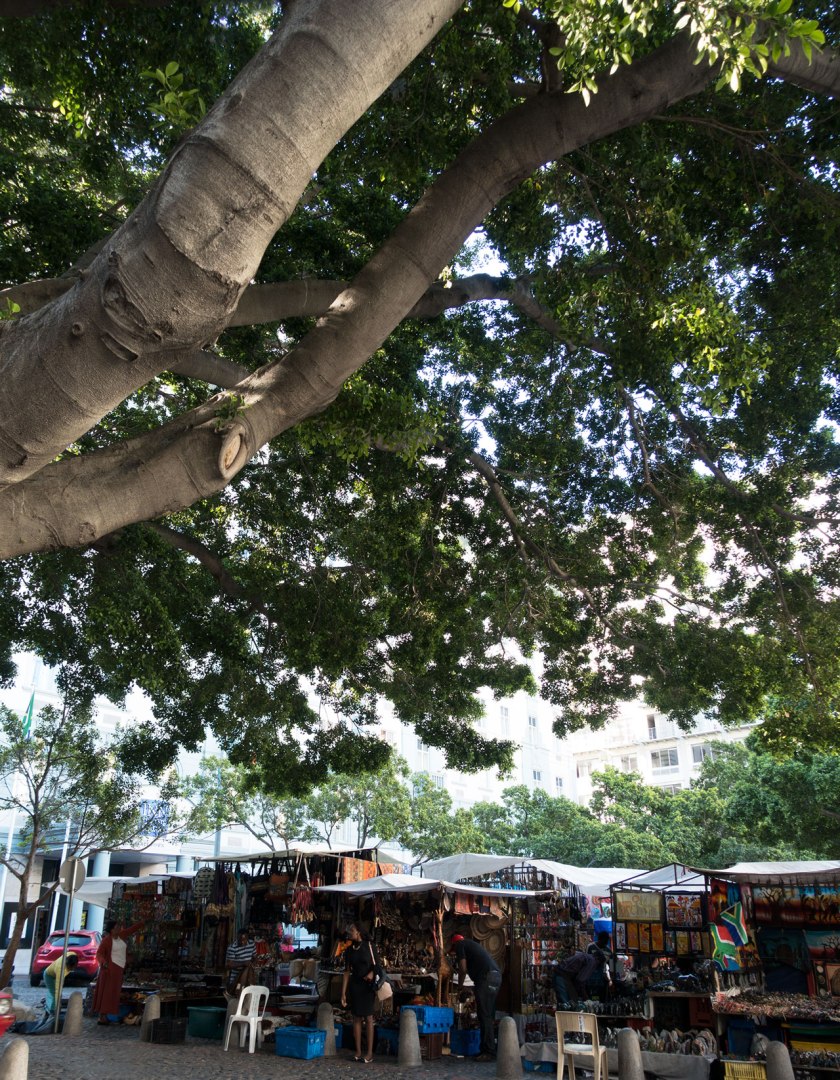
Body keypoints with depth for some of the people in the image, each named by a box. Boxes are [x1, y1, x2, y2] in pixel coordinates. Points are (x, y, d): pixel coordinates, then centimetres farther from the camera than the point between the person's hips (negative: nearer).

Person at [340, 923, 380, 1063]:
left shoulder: (368, 945, -4)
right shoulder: (349, 950, 6)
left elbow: (376, 964, -1)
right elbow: (347, 971, 7)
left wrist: (372, 973, -22)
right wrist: (343, 993, 3)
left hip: (367, 985, -3)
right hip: (354, 984, 4)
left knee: (368, 1018, -2)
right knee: (356, 1018, 4)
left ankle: (370, 1053, 2)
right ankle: (358, 1052, 10)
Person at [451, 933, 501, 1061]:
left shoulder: (459, 944, 8)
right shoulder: (472, 944, 31)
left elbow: (463, 969, 0)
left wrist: (459, 987, 13)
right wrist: (475, 988, 36)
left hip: (486, 977, -9)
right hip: (496, 975, 9)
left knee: (484, 1016, -6)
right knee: (488, 1016, 14)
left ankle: (489, 1052, -6)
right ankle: (487, 1049, 17)